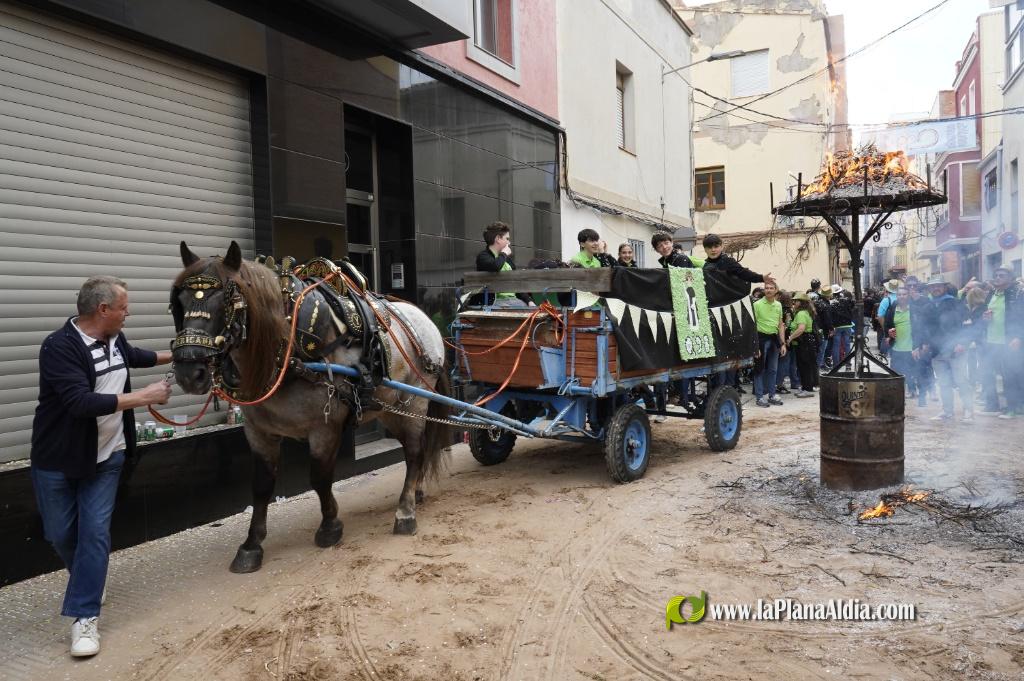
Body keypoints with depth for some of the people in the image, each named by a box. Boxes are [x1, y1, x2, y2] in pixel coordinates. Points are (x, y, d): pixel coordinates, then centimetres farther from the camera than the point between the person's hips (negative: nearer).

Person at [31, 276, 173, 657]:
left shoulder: (114, 339, -2)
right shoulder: (60, 347, -24)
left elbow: (132, 356, 24)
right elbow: (81, 402, -34)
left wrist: (173, 355, 30)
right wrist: (143, 397, -32)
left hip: (106, 457, 4)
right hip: (57, 460, -4)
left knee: (95, 532, -1)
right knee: (60, 534, 12)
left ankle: (85, 616, 5)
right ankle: (87, 582, 39)